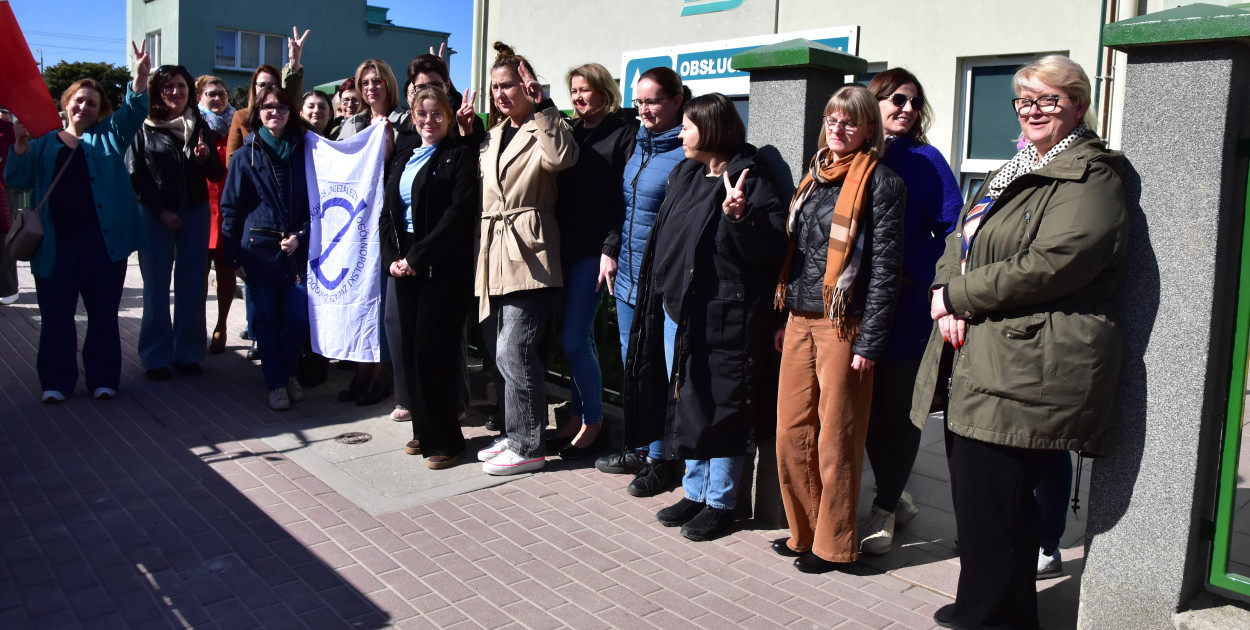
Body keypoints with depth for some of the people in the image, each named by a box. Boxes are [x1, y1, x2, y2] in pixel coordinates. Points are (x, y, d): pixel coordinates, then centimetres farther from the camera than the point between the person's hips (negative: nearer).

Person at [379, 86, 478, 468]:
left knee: (431, 351, -7)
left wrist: (416, 256, -15)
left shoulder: (461, 154, -3)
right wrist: (392, 257, 0)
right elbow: (387, 211, 15)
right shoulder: (404, 154, 17)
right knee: (410, 348, 8)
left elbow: (460, 212, -14)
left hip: (444, 268, -6)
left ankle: (445, 439, 5)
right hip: (404, 264, 6)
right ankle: (423, 431, 21)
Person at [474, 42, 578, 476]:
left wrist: (540, 105, -20)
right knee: (500, 352, 11)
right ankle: (517, 435, 23)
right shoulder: (494, 134, 21)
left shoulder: (544, 130, -3)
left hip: (529, 255, -8)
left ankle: (527, 447, 1)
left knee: (513, 351, -11)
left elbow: (562, 157, -26)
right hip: (494, 254, 8)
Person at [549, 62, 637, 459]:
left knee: (575, 339, -7)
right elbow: (556, 188, 13)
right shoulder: (569, 133, 16)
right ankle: (577, 417, 22)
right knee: (577, 337, 12)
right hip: (564, 248, 6)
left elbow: (625, 198, -10)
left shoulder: (624, 135, -4)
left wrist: (611, 249, -16)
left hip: (593, 251, -6)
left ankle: (593, 423, 8)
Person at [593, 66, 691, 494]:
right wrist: (610, 249, 15)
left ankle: (660, 459, 15)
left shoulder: (687, 152, -13)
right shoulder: (637, 144, 12)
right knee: (631, 363, 15)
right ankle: (635, 448, 30)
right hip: (627, 273, 8)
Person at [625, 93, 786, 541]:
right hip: (675, 311, 9)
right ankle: (696, 492, 30)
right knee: (686, 403, 16)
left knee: (719, 408, 1)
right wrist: (659, 296, 19)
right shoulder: (686, 175, 13)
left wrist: (738, 218, -33)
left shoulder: (749, 182, -12)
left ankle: (720, 501, 17)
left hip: (721, 318, -9)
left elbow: (770, 251, -18)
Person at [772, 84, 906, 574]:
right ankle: (804, 530, 24)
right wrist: (783, 318, 14)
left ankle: (833, 543, 16)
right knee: (791, 431, 8)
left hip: (844, 325, -6)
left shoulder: (880, 183, -5)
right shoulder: (814, 176, 15)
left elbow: (885, 267, -10)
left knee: (836, 438, 2)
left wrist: (869, 341, -14)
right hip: (800, 320, 6)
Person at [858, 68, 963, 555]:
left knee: (899, 409, 4)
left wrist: (909, 274, -16)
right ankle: (894, 497, 29)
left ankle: (884, 510, 17)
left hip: (906, 308, -3)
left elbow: (950, 231, -6)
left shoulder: (925, 161, 0)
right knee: (870, 407, 11)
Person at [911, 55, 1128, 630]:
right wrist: (947, 303, -2)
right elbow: (958, 243, 19)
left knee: (992, 507, -4)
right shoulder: (1009, 174, 23)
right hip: (974, 361, 9)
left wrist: (956, 296, -11)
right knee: (974, 497, 15)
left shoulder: (1090, 178, -7)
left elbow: (1047, 267, -19)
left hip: (1023, 374, -9)